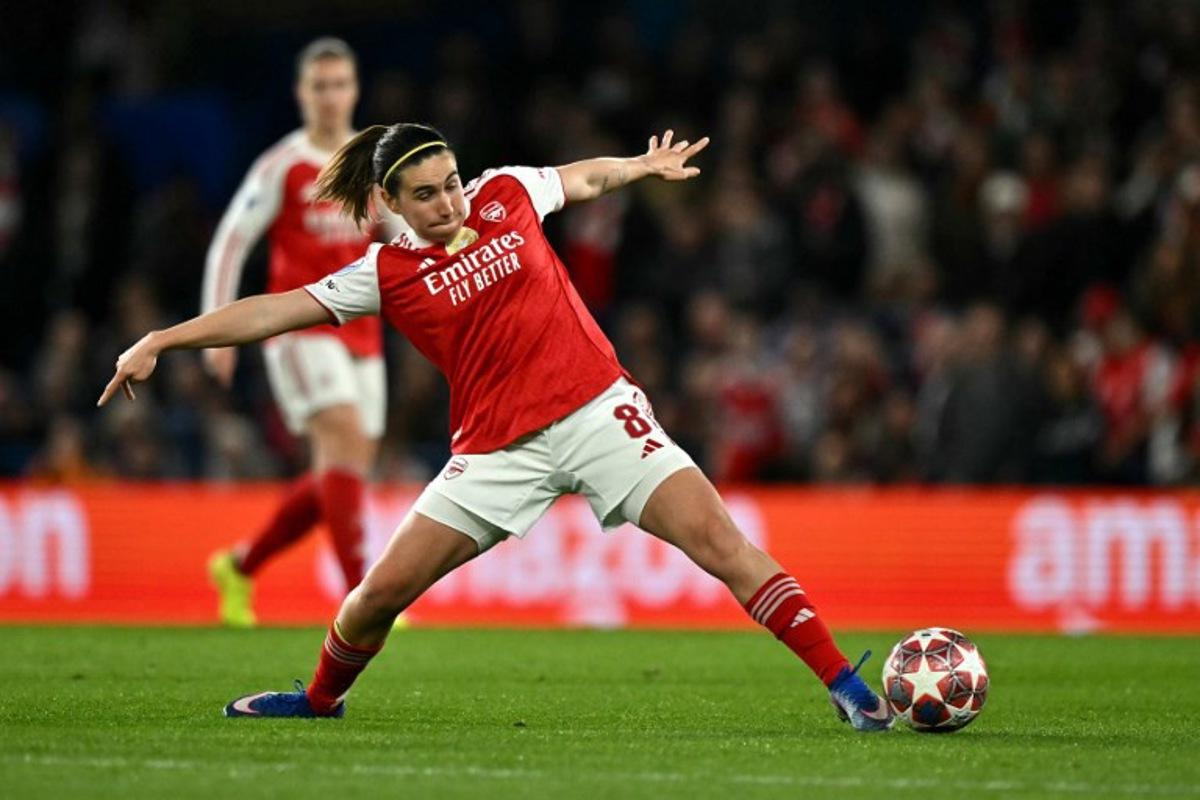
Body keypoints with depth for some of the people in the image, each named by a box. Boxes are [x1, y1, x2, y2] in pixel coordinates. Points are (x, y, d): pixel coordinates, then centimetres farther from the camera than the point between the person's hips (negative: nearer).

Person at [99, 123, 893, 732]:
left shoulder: (505, 194, 2)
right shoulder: (388, 274, -2)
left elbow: (585, 177, 23)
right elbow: (276, 310, -4)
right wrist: (161, 341, -8)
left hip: (597, 409, 0)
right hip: (499, 449, 0)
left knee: (720, 541, -15)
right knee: (384, 590, 0)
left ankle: (846, 686, -14)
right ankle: (321, 698, 30)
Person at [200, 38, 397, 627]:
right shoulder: (282, 167, -5)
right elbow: (229, 242, -3)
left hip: (361, 336, 6)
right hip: (301, 331, -6)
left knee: (340, 476, 6)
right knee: (346, 440, -22)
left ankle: (240, 567, 25)